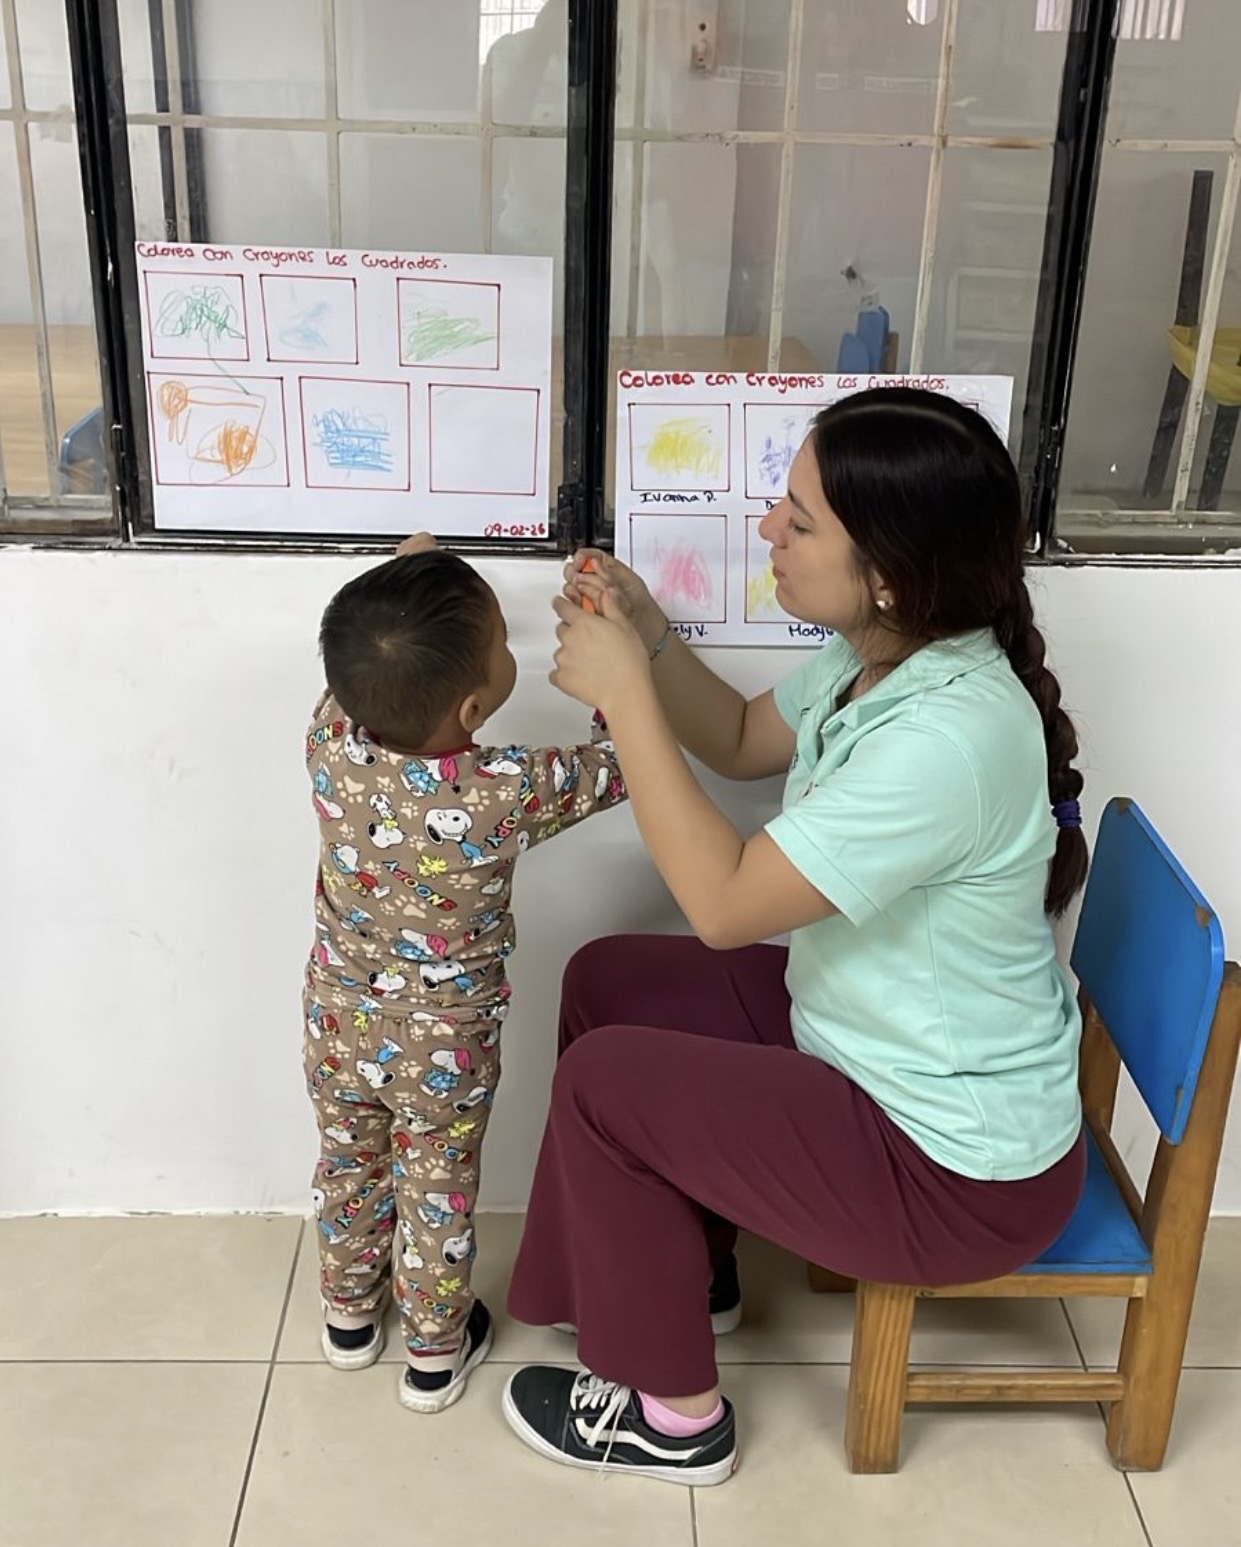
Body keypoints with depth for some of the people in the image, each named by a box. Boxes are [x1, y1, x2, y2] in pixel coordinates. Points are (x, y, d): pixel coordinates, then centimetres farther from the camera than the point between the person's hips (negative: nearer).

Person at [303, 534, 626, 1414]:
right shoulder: (509, 793, -33)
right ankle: (435, 1351, 42)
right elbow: (619, 765, -13)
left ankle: (349, 1313, 50)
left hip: (340, 1024, 4)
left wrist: (403, 584, 6)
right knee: (438, 1193, 20)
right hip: (444, 1046, -3)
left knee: (349, 1166, 27)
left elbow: (365, 684, 2)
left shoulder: (331, 744, -23)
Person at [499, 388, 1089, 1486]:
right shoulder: (885, 655, -6)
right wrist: (653, 640, -5)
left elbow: (724, 903, -30)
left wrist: (626, 693, -25)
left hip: (958, 1169, -9)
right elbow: (745, 744, 12)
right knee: (608, 982, 11)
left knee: (602, 1081, -8)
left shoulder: (948, 736, -34)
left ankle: (673, 1416, 13)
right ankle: (689, 1269, 32)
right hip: (867, 1038, 9)